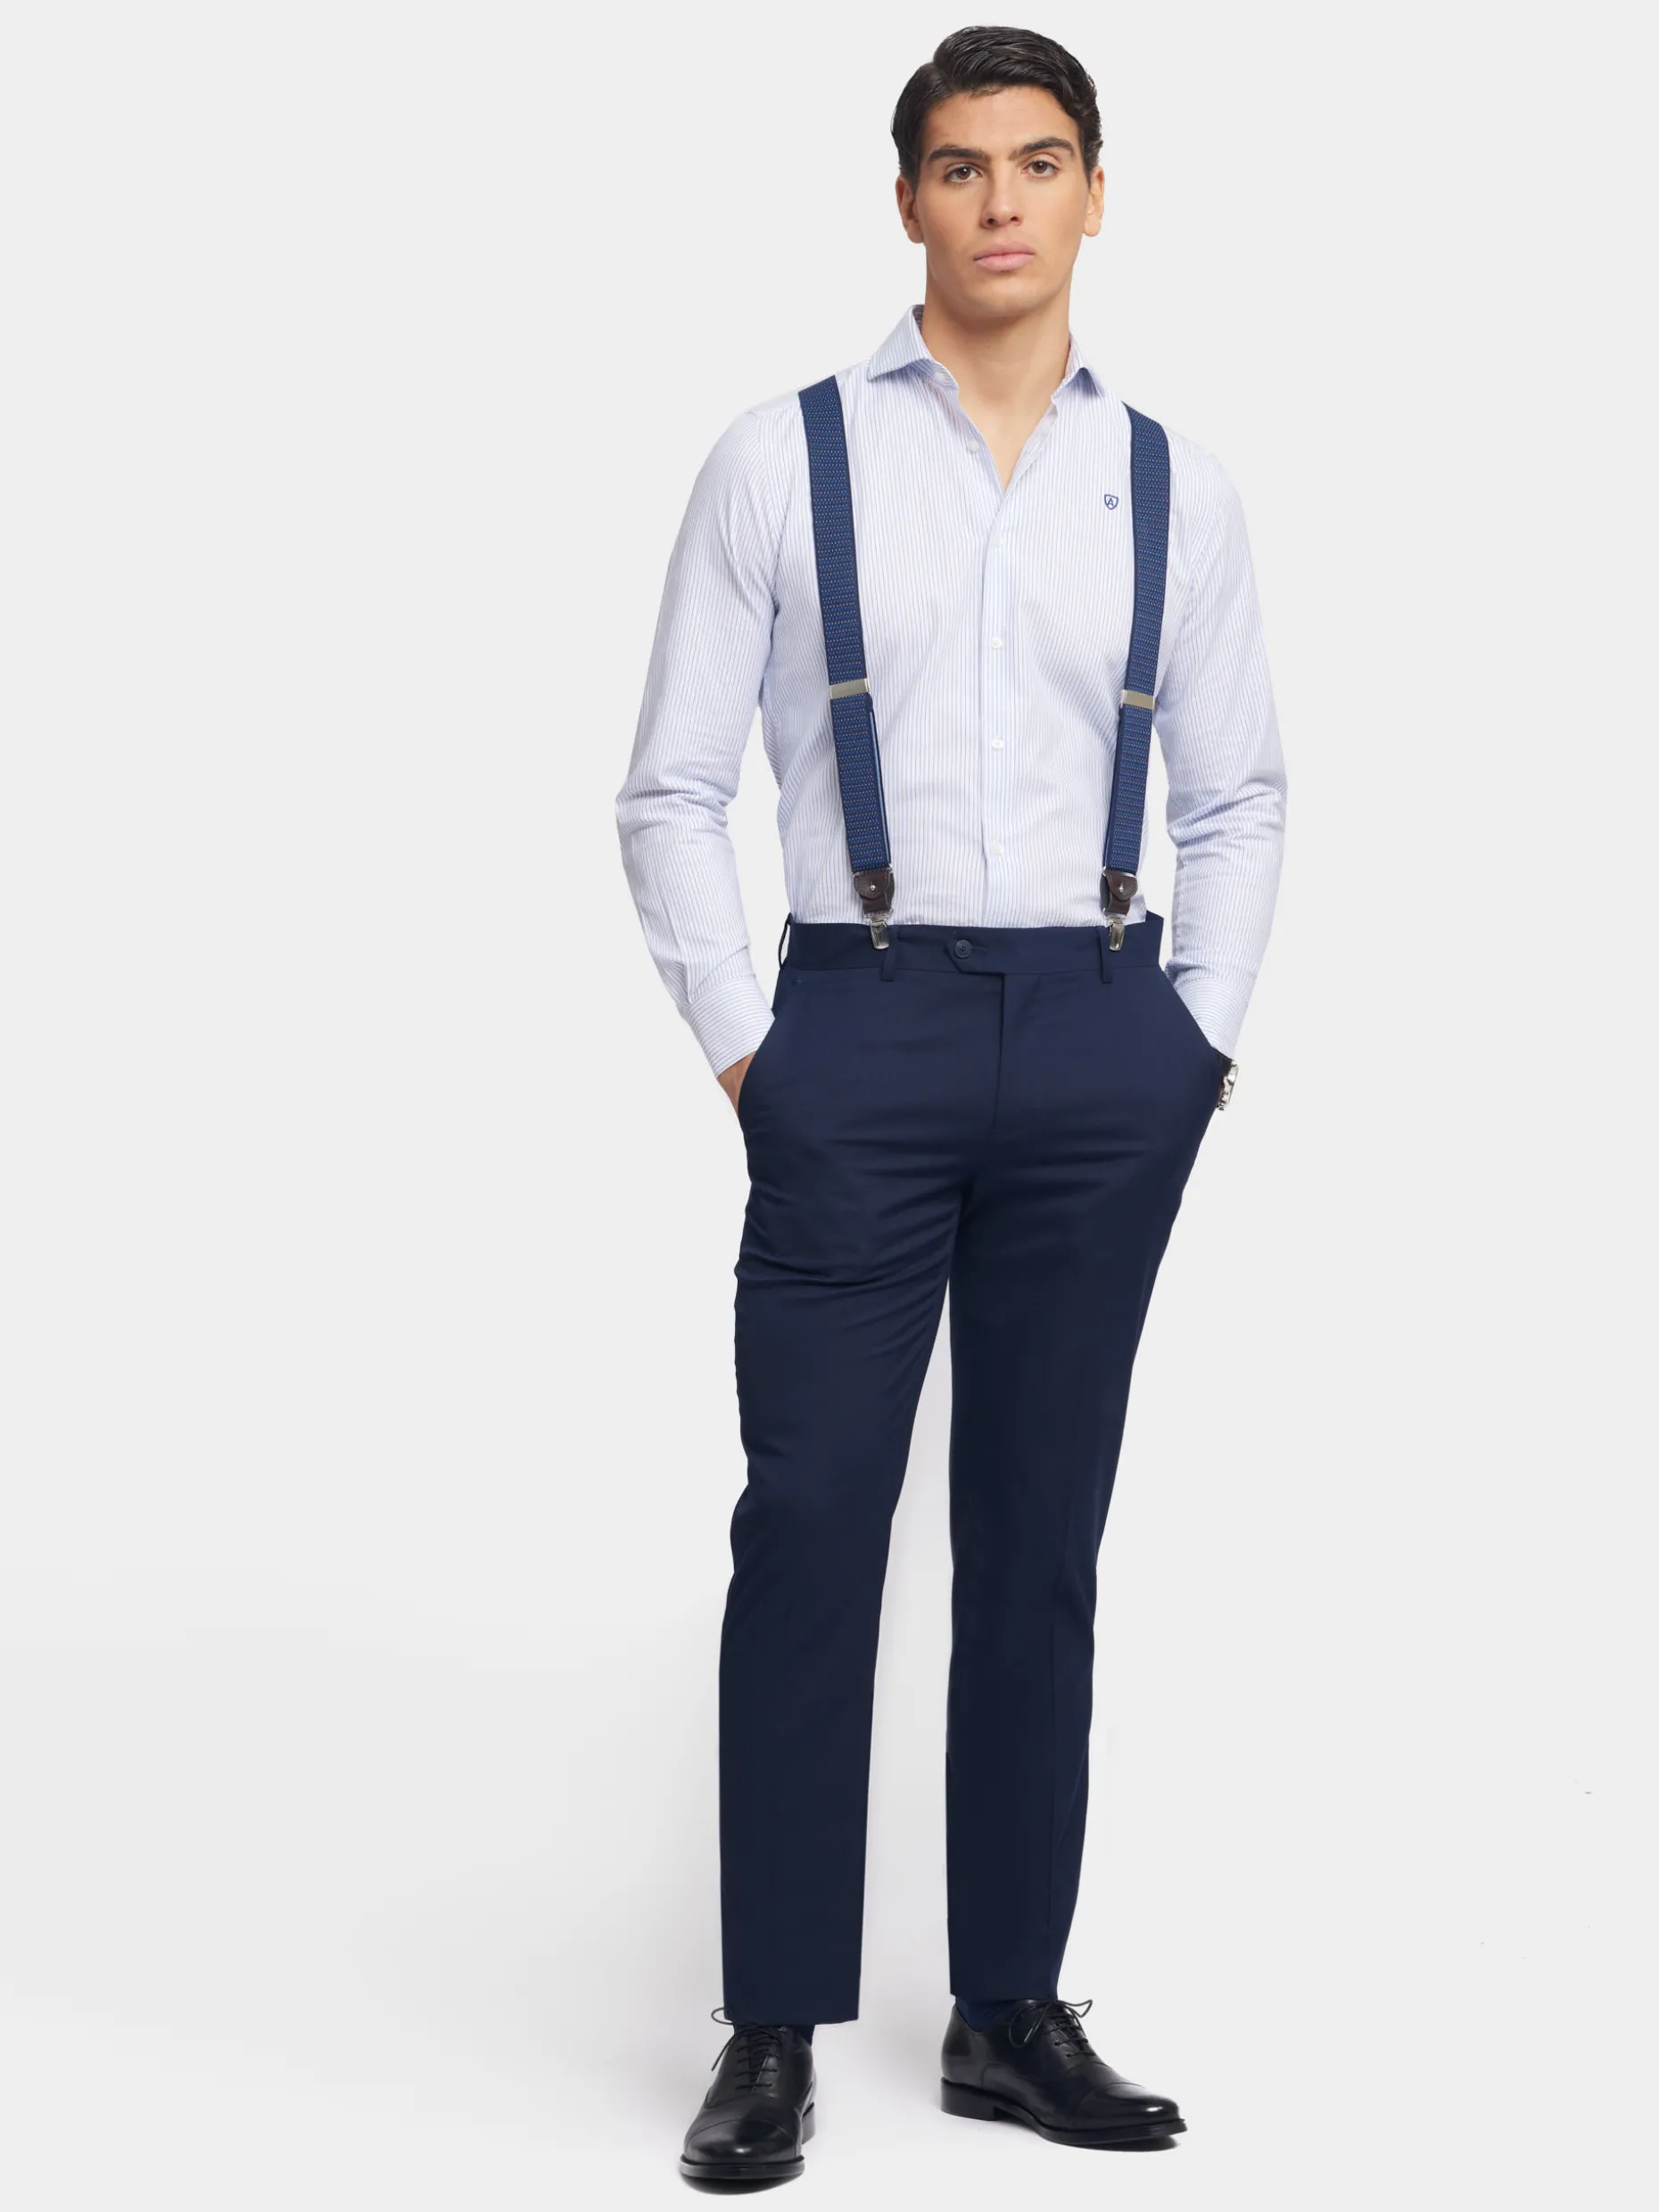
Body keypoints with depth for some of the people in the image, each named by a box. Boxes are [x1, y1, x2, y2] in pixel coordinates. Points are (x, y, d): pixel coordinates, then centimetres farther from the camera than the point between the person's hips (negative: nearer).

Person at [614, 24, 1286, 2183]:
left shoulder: (1177, 484, 8)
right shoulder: (782, 461, 1)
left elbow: (1239, 789, 16)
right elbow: (674, 785, 3)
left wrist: (1202, 1032, 8)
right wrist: (739, 1038, -2)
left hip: (1104, 1046, 2)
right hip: (860, 1033, -2)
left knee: (1044, 1542, 9)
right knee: (808, 1535, -1)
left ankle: (1013, 2010, 20)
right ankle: (777, 2027, 11)